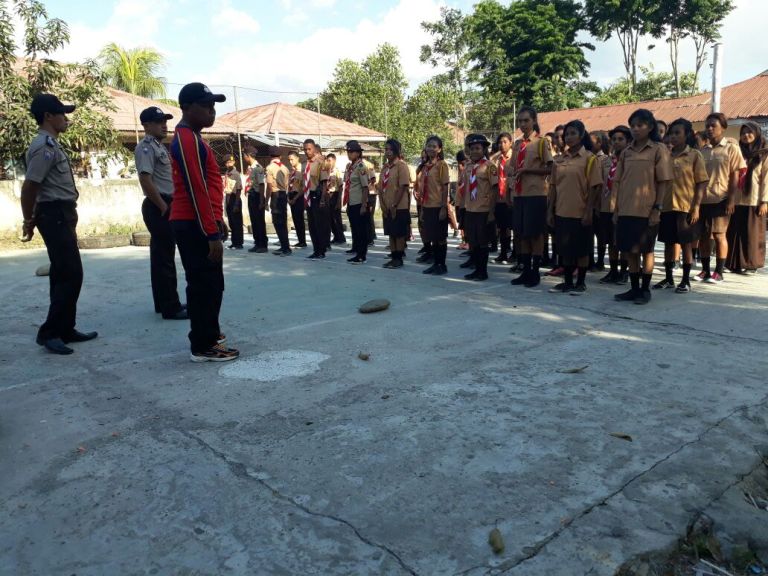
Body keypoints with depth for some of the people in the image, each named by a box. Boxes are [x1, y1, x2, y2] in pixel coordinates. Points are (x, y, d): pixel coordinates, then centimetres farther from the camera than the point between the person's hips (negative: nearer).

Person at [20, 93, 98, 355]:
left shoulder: (51, 144, 17)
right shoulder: (45, 146, -15)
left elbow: (39, 185, 21)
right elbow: (29, 187, -19)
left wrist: (33, 220, 23)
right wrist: (29, 221, -8)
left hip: (62, 215, 10)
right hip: (55, 215, -10)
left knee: (63, 274, 13)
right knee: (70, 274, -10)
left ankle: (65, 329, 20)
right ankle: (49, 332, -4)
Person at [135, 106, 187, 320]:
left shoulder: (159, 146, 19)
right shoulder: (146, 147, -12)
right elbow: (145, 180, -22)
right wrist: (163, 206, -18)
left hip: (166, 205, 10)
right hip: (158, 207, -10)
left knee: (162, 255, 14)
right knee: (165, 257, -8)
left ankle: (164, 303, 22)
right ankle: (170, 307, -3)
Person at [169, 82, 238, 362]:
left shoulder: (191, 137, 18)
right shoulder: (188, 140, -16)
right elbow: (196, 191, -22)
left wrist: (216, 220, 23)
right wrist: (212, 233, -23)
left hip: (199, 223, 10)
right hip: (194, 225, -10)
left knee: (210, 283, 17)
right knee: (204, 284, -5)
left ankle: (209, 334, 29)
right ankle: (203, 347, 3)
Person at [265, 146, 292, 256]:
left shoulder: (270, 167, -7)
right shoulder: (284, 167, 10)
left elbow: (270, 186, -11)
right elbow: (286, 184, 9)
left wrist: (266, 200, -6)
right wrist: (285, 195, 16)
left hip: (276, 195, -7)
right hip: (284, 195, 7)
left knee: (278, 223, -4)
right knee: (282, 222, 13)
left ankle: (286, 248, -7)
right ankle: (284, 247, 18)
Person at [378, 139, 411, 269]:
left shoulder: (401, 166, -9)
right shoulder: (385, 167, 12)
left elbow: (403, 187, -15)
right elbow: (380, 187, 12)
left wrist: (394, 205, -16)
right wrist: (382, 204, 1)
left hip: (399, 208, -7)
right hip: (387, 208, 7)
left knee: (399, 233, 0)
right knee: (391, 233, 11)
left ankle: (399, 259, 7)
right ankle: (393, 257, 19)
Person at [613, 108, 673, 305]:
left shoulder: (659, 150, -2)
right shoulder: (626, 152, 11)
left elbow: (664, 182, -5)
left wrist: (658, 208, -12)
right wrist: (616, 209, 8)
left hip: (646, 211, -4)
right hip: (626, 210, 4)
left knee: (646, 250, 3)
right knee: (629, 251, 8)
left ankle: (645, 289, 15)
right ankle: (634, 288, 19)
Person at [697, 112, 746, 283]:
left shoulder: (731, 149, 0)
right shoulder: (702, 151, 10)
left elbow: (735, 176, -4)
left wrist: (731, 199, -12)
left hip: (720, 200, -4)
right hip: (702, 200, 4)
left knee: (719, 235, 0)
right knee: (703, 235, 6)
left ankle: (719, 272, 7)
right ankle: (705, 270, 16)